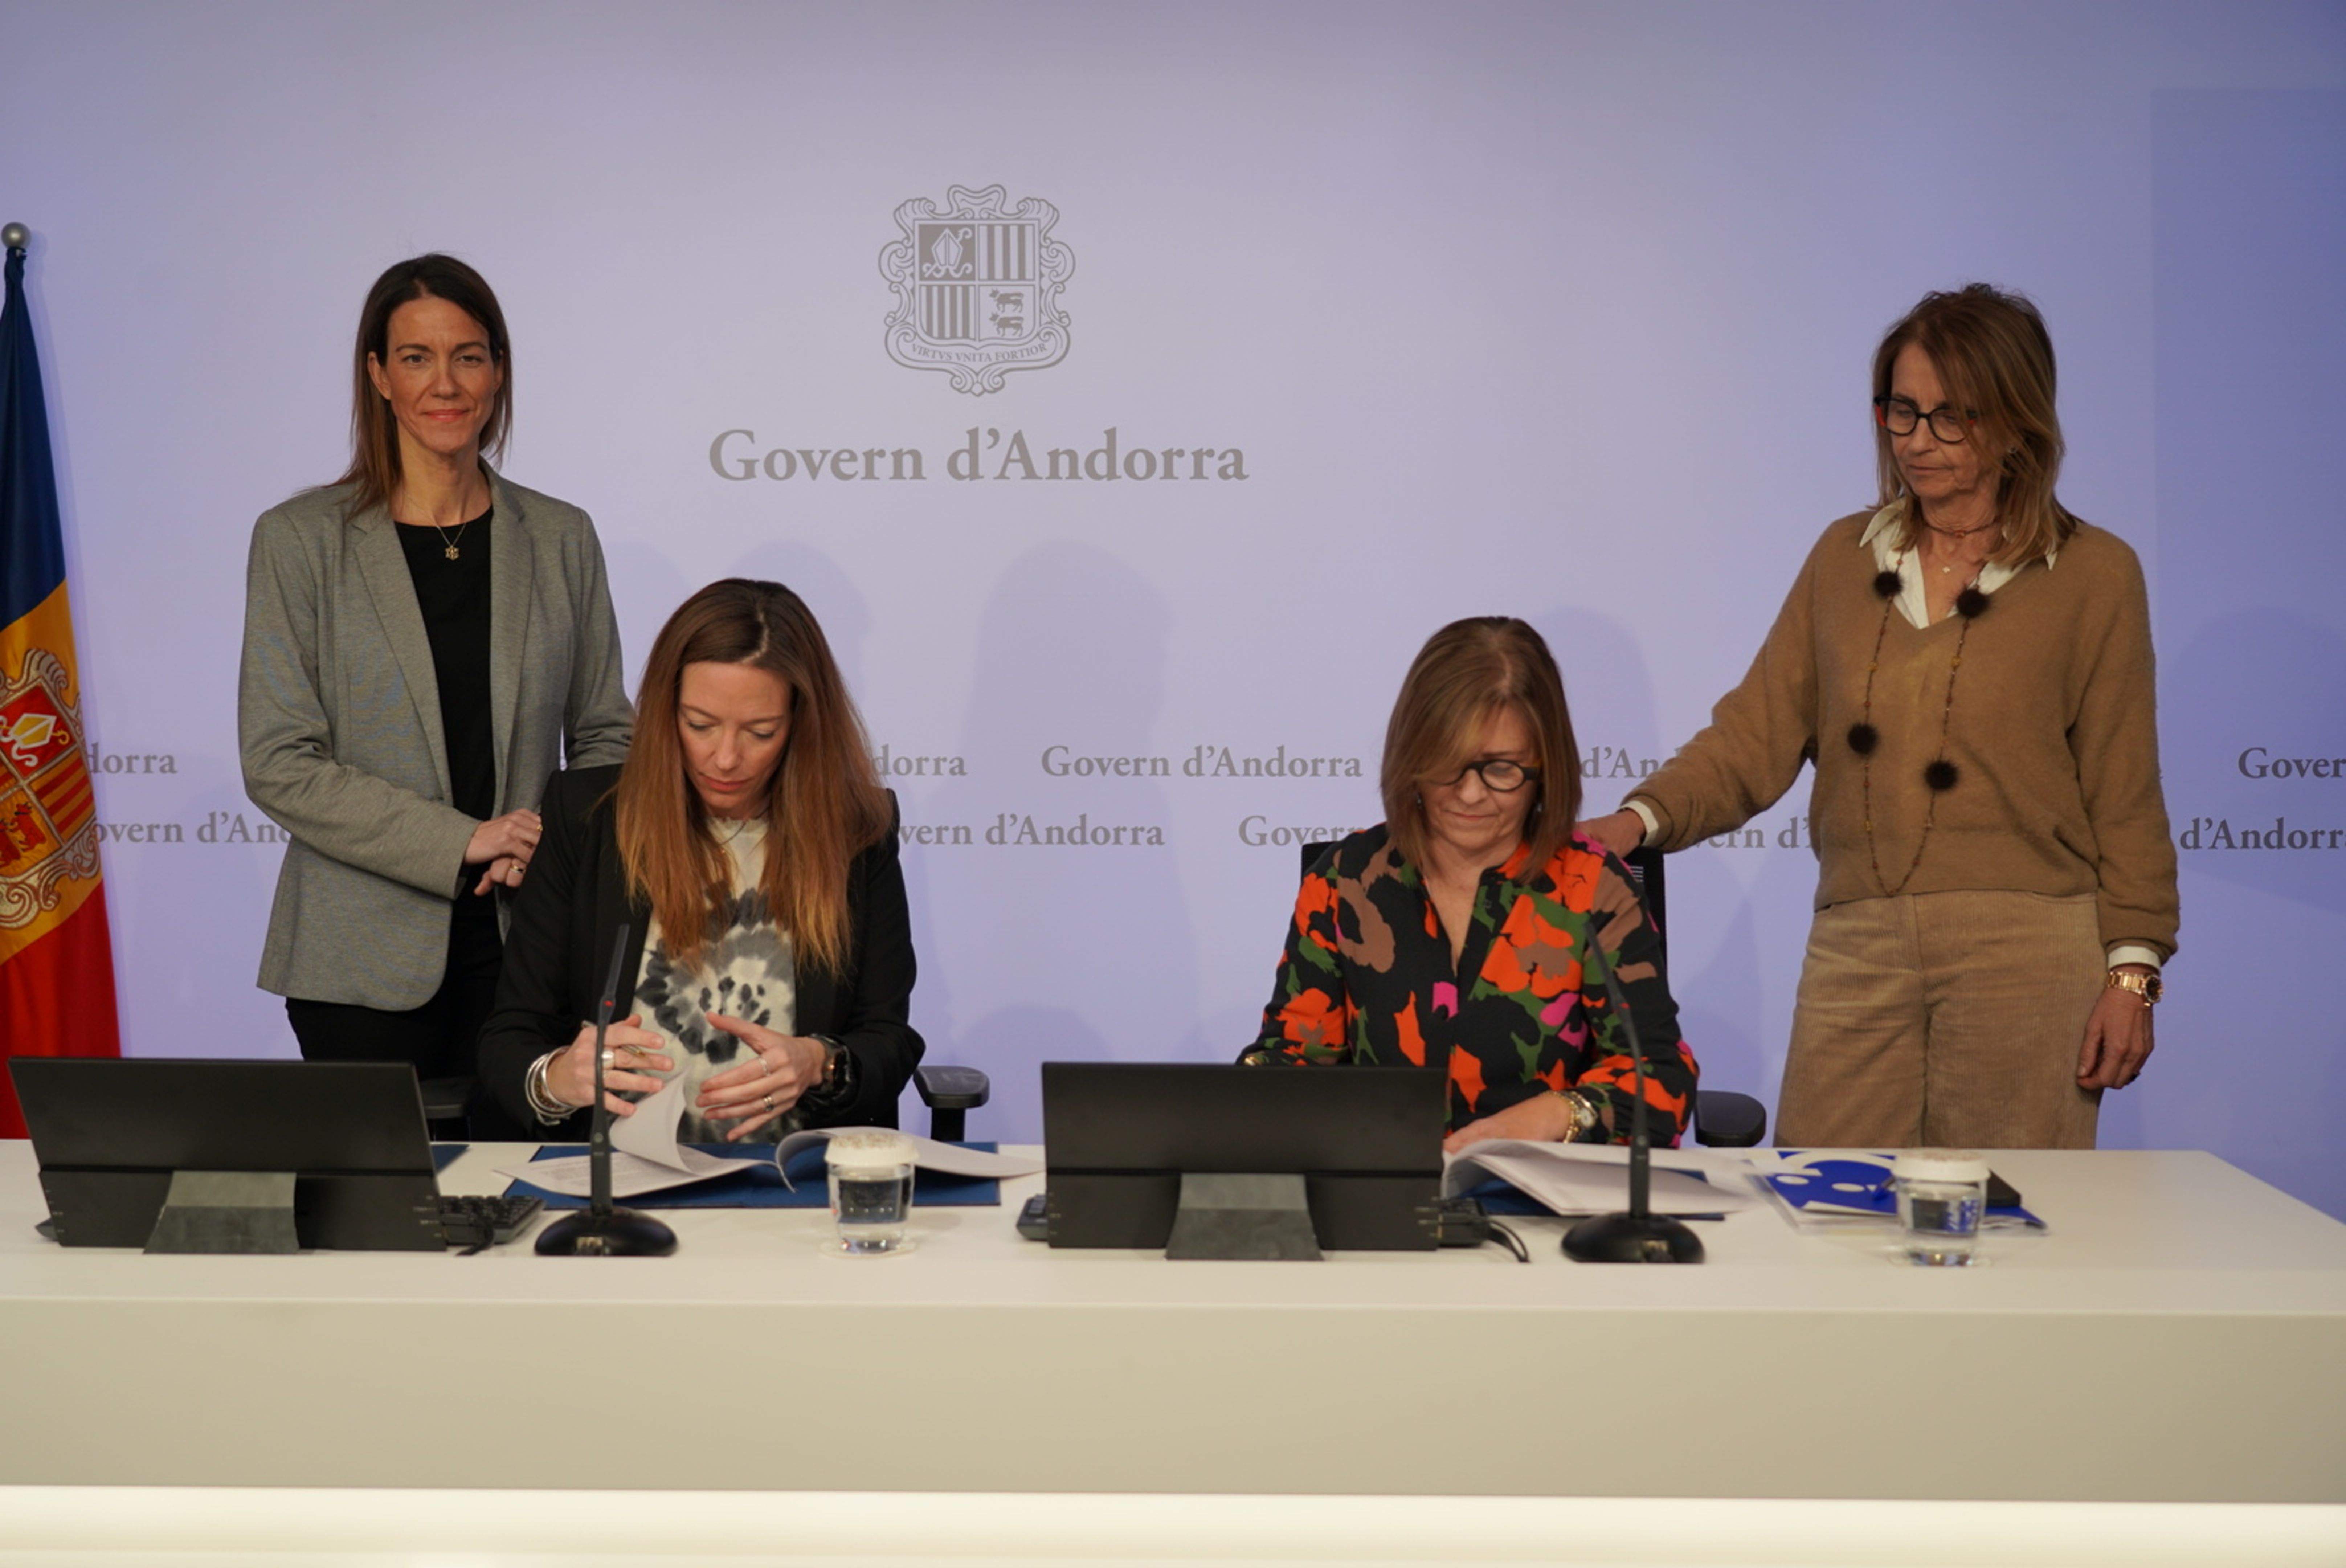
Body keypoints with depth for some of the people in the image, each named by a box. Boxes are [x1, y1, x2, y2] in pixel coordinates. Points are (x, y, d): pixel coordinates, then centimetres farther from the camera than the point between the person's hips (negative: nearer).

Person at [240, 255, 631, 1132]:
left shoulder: (561, 539, 9)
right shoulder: (300, 541, 0)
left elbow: (606, 737, 13)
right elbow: (278, 763, -5)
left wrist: (554, 846, -7)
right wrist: (462, 843, -13)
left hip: (529, 950, 2)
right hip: (366, 962, -2)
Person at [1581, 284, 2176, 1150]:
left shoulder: (2093, 575, 4)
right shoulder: (1844, 558, 13)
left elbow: (2124, 795, 4)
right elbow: (1755, 734, 8)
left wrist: (2133, 971, -2)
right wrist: (1640, 818, -8)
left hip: (2026, 954, -2)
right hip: (1857, 950, 3)